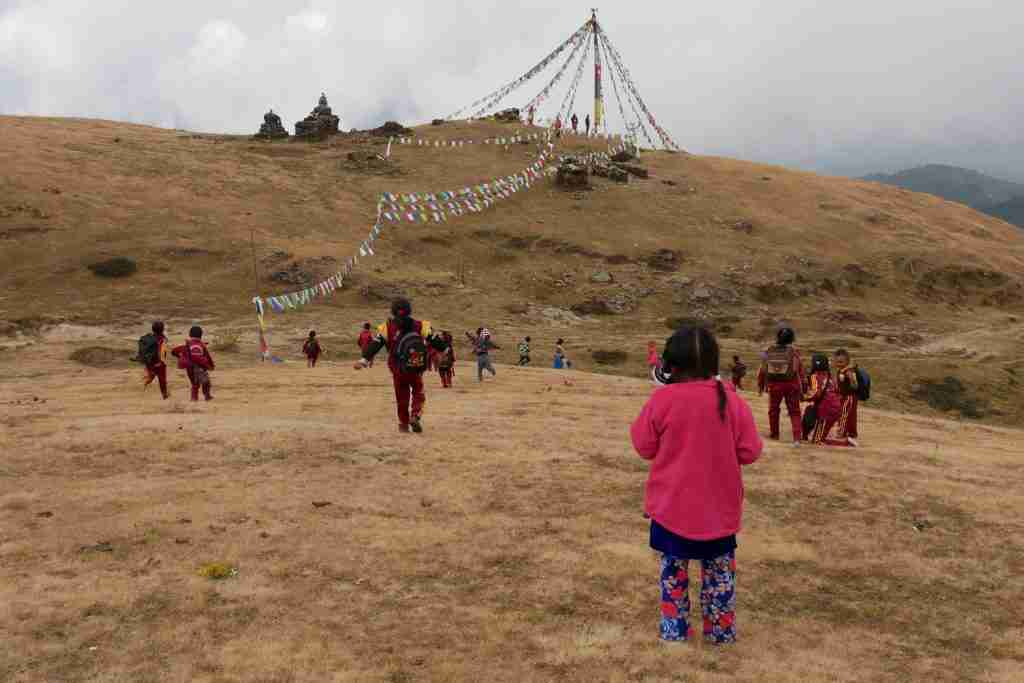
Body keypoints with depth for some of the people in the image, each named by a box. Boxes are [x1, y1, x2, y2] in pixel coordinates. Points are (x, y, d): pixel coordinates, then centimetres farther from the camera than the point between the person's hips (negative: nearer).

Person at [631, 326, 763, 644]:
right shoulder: (731, 400, -11)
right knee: (719, 569, 17)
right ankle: (721, 631, 25)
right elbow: (749, 451, -5)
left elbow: (645, 447, -5)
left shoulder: (661, 400, -14)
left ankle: (674, 629, 21)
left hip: (672, 505, -1)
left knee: (673, 568, 15)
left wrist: (638, 424, 12)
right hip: (718, 507, 1)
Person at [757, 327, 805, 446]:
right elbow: (800, 371, -6)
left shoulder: (769, 352, 0)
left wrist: (760, 386, 15)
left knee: (773, 409, 19)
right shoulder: (793, 352, -7)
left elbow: (762, 370, 5)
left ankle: (774, 434, 30)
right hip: (791, 385, -1)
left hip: (774, 385, 2)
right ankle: (797, 437, -4)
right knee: (794, 411, 6)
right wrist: (802, 387, 2)